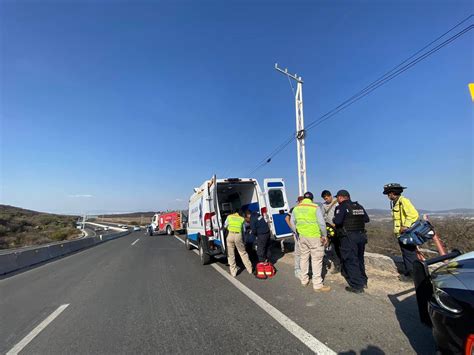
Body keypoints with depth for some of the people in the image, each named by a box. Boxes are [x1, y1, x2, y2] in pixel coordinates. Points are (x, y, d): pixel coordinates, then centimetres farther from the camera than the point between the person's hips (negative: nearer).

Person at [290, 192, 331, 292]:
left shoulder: (296, 208, 5)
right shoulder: (315, 207, -9)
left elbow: (292, 222, 10)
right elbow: (321, 223, -12)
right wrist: (324, 236, -1)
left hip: (302, 236, 5)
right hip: (315, 236, -4)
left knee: (304, 257, 17)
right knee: (316, 260, 4)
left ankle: (304, 280, 29)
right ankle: (318, 285, 12)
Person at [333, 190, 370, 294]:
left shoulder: (342, 207, -12)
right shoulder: (359, 206, 10)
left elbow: (337, 221, -24)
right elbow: (367, 219, 15)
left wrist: (334, 219, -3)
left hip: (349, 237, -8)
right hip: (361, 236, 8)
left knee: (351, 261, 2)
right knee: (360, 259, 22)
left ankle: (357, 286, 7)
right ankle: (363, 281, 34)